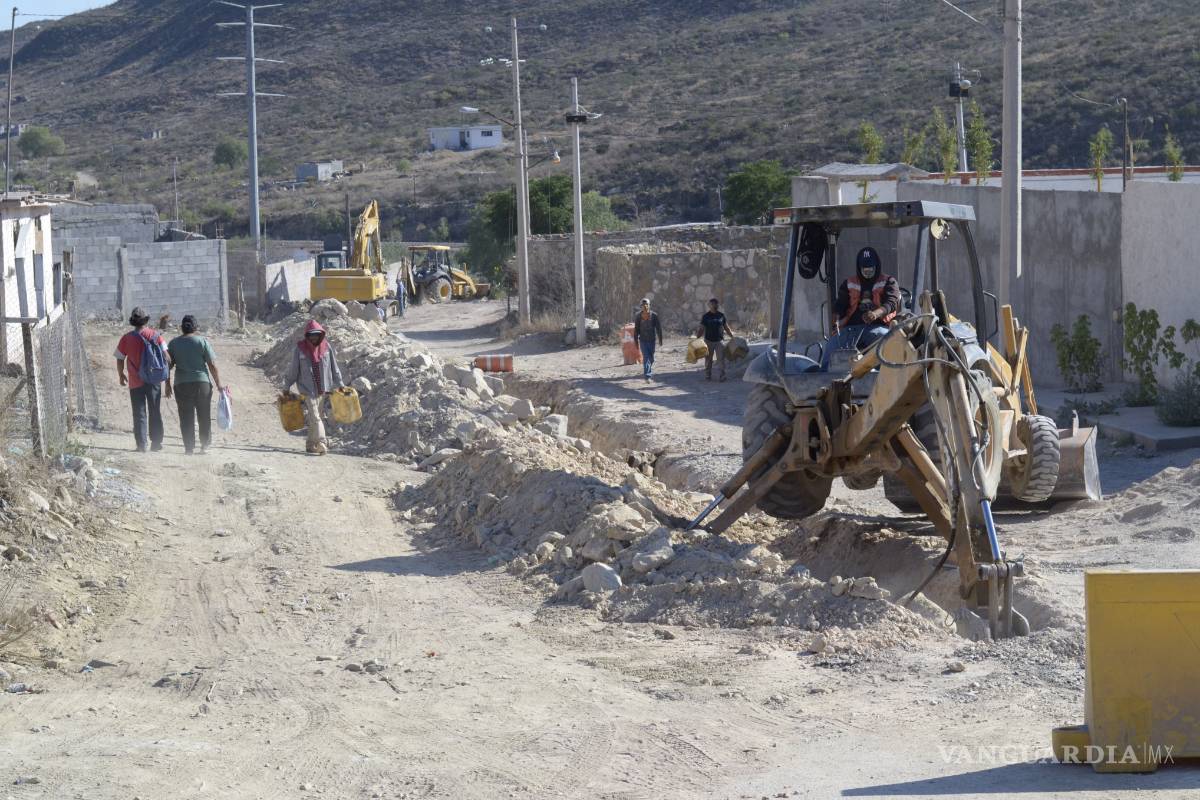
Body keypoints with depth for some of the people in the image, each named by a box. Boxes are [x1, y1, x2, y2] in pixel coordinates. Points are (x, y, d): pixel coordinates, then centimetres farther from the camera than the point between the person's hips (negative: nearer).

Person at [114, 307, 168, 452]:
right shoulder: (156, 335, -2)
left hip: (136, 382, -1)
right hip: (154, 380, 1)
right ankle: (156, 443, 15)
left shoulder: (127, 338, -4)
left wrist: (121, 376, 20)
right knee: (155, 413, 12)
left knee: (140, 414, 4)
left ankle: (141, 444, -2)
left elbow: (120, 360, 1)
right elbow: (166, 359, -5)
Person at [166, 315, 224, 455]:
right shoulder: (202, 341, -1)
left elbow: (169, 365, 5)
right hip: (202, 383, -1)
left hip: (181, 385, 1)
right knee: (204, 416, 11)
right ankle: (205, 445, 13)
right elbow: (212, 365, -3)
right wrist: (219, 384, 2)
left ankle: (189, 447, 0)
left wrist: (167, 384, 14)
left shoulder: (174, 343, 5)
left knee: (186, 418, 4)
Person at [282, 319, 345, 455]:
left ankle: (311, 445, 19)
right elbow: (293, 370, 3)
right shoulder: (300, 348, -5)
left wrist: (340, 384, 13)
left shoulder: (326, 347, 3)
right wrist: (286, 387, 8)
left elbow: (334, 367, 11)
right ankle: (321, 443, -22)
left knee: (315, 417, 10)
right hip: (307, 389, -3)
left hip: (322, 388, 3)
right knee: (315, 417, -13)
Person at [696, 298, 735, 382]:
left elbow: (726, 327, 15)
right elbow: (701, 329, 0)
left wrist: (732, 337, 12)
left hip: (719, 340, 1)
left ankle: (723, 375, -4)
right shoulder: (706, 316, 1)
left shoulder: (721, 316, 7)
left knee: (721, 358, -7)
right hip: (709, 340, -1)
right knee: (708, 359, 4)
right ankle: (708, 375, 11)